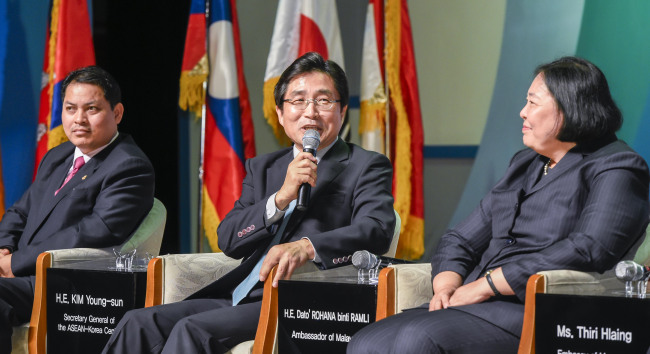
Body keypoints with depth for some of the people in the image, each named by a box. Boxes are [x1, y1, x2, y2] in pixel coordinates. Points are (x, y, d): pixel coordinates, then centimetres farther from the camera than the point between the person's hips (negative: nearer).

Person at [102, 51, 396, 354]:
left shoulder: (367, 167, 6)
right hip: (243, 295, 6)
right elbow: (228, 240, 9)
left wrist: (307, 247, -32)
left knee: (194, 329, -28)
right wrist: (281, 198, -8)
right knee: (139, 323, -14)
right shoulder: (262, 168, 22)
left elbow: (377, 230, -14)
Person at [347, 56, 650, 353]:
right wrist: (445, 288, 0)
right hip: (479, 307, 8)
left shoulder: (615, 169, 1)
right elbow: (460, 240, 25)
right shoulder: (524, 164, 26)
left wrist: (483, 285, -14)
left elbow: (588, 251, -16)